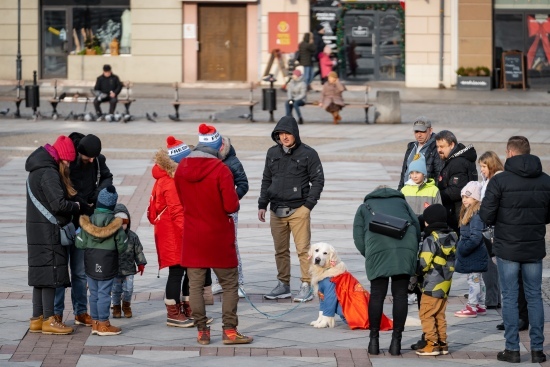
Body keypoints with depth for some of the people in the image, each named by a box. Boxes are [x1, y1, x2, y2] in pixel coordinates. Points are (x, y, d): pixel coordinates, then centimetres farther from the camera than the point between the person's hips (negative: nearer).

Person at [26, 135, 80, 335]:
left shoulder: (36, 171, 14)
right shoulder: (49, 173, -17)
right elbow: (59, 204, -23)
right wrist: (76, 206, -6)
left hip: (37, 232, 9)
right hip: (48, 232, -9)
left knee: (40, 274, 12)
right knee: (50, 273, -4)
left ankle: (37, 319, 16)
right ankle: (48, 320, 0)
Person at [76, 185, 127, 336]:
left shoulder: (88, 221, -2)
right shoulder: (115, 222, -11)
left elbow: (80, 243, -2)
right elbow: (122, 244, -4)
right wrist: (116, 252, 16)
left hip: (90, 262, 4)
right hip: (108, 262, -4)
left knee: (94, 293, 12)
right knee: (104, 293, -1)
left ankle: (95, 322, 17)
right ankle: (103, 324, 2)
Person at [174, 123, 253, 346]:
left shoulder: (182, 168, 0)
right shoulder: (220, 170, -17)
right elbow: (231, 206, -17)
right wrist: (234, 202, 3)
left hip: (192, 238, 4)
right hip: (219, 238, -4)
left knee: (195, 285, 8)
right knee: (229, 284, 7)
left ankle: (202, 332, 9)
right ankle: (229, 330, 5)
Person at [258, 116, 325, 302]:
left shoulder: (308, 154, -3)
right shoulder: (272, 153, 12)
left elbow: (318, 180, -2)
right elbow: (266, 180, 18)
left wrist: (308, 205, -9)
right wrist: (262, 205, 12)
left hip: (298, 210, -5)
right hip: (277, 210, 5)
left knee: (303, 249, -7)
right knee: (280, 250, 10)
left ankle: (306, 286, -4)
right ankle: (283, 285, 18)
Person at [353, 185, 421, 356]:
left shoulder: (364, 207, 29)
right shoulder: (402, 203, 33)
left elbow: (358, 238, 16)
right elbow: (417, 226, 19)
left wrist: (369, 256, 24)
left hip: (378, 249, -1)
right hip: (405, 247, 1)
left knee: (377, 295, 5)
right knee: (400, 295, 5)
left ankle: (374, 340, 8)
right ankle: (396, 341, 6)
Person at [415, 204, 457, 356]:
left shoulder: (430, 240, -16)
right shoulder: (452, 237, 7)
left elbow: (423, 264, -16)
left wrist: (415, 272, 1)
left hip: (432, 286, -8)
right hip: (445, 284, 8)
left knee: (426, 314, -1)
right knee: (439, 315, 15)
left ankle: (432, 344, -4)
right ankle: (442, 343, 16)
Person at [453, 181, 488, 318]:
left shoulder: (476, 215, -20)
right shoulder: (468, 212, 12)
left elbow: (476, 238, -26)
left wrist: (463, 249, -21)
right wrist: (461, 248, 12)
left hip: (474, 255, -10)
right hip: (474, 255, 10)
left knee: (473, 279, -3)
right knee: (478, 280, 16)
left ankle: (472, 307, 2)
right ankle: (481, 306, 24)